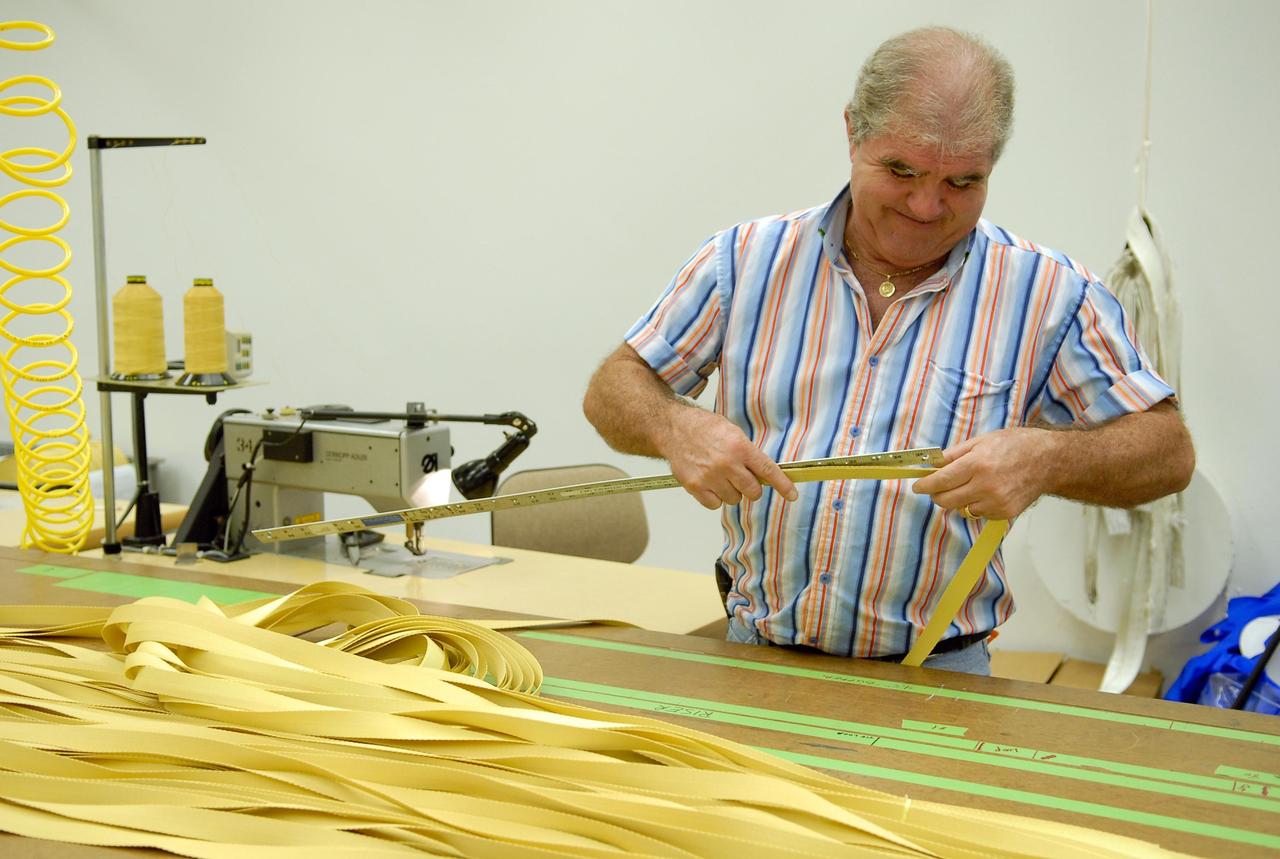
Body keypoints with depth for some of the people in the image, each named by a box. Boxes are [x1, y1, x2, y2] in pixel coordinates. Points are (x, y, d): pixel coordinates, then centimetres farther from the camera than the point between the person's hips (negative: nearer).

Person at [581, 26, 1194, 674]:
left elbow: (1169, 452, 2)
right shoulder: (749, 258, 5)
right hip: (753, 652, 2)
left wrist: (1044, 459, -18)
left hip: (935, 673, -1)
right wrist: (673, 426, -15)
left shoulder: (1045, 292, 1)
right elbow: (612, 389, 9)